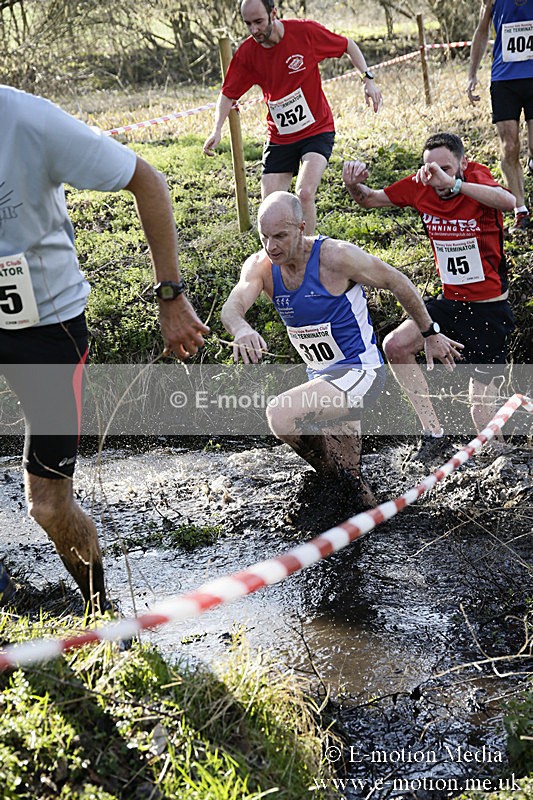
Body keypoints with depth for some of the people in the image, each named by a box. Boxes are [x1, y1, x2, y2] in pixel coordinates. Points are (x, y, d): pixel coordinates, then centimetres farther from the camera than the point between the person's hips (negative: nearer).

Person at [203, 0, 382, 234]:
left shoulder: (306, 31, -13)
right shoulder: (247, 52, -7)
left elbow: (348, 46, 2)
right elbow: (228, 94, 1)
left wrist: (367, 79, -9)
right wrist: (217, 130, -15)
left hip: (317, 130, -3)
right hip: (279, 138, 3)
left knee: (304, 193, -24)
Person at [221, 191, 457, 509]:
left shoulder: (335, 256, -21)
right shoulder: (261, 266, -7)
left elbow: (396, 282, -8)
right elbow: (232, 306, -24)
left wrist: (431, 335, 1)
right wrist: (242, 329, -50)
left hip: (359, 371, -7)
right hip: (320, 375, 7)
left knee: (280, 416, -27)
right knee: (345, 460, 17)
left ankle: (341, 479, -6)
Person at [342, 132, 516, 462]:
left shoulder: (477, 178, -19)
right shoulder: (420, 186, -5)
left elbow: (509, 202, -43)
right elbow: (371, 199, 10)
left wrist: (454, 184, -50)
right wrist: (355, 185, -13)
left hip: (490, 309, -5)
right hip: (450, 302, 5)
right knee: (395, 347, -15)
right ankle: (434, 433, -3)